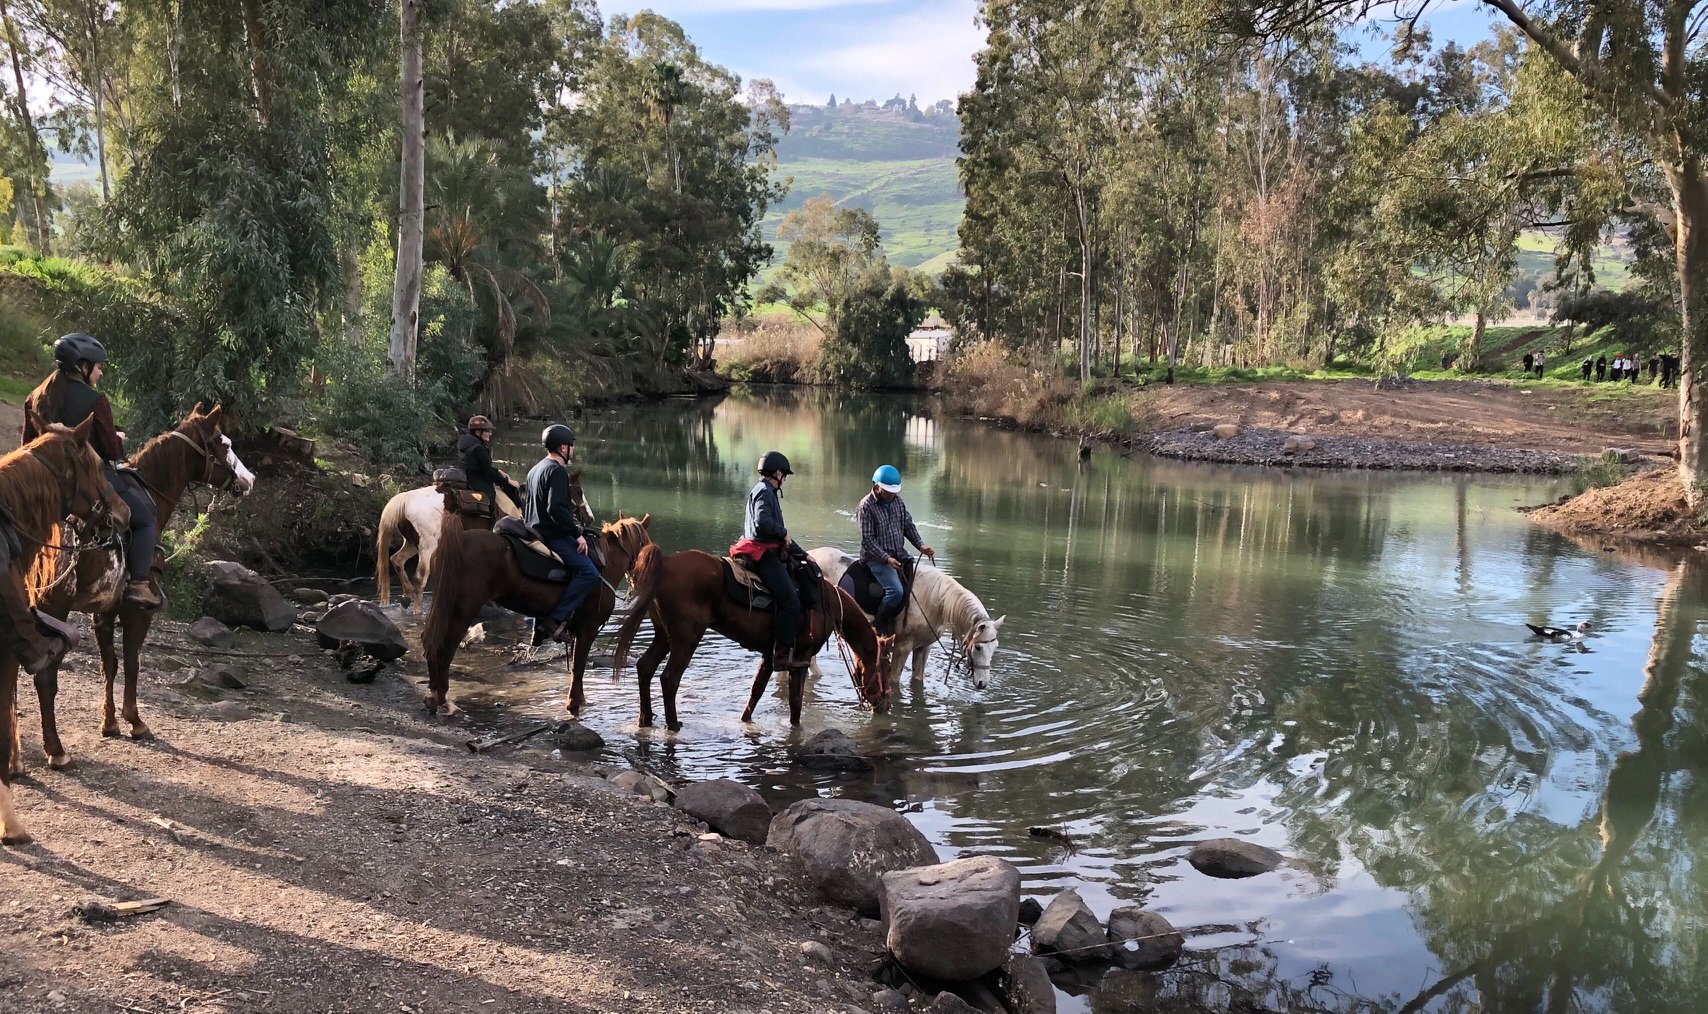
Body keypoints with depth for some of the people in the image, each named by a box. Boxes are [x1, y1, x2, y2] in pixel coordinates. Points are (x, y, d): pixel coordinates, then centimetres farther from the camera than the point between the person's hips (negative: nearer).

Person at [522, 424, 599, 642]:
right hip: (552, 536, -11)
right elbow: (556, 509, -26)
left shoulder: (535, 469, 18)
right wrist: (577, 534, -21)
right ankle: (557, 619, -23)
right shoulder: (557, 471, -14)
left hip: (534, 532, 11)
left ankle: (541, 622, 21)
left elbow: (527, 508, 26)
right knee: (589, 573, -20)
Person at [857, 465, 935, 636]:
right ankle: (880, 628, -8)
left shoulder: (897, 500, 8)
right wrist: (886, 558, -24)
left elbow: (908, 525, 15)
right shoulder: (866, 506, -12)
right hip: (877, 558, -7)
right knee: (896, 591, -25)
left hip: (899, 555, 7)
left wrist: (920, 546, -1)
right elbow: (867, 540, -15)